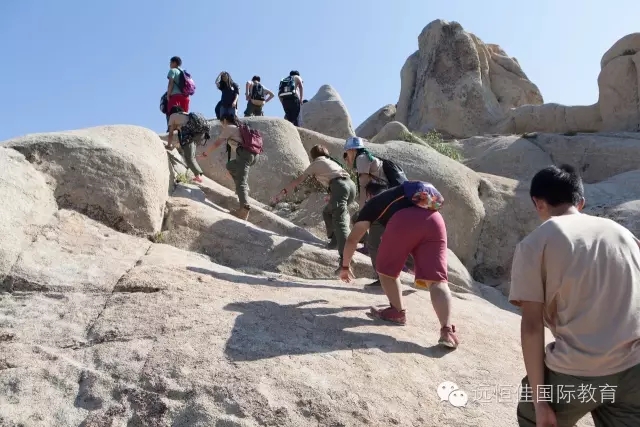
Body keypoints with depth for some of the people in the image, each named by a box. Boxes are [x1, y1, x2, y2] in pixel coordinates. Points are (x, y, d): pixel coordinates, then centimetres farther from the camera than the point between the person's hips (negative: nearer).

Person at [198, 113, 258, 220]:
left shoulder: (228, 127, 10)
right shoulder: (240, 128, 32)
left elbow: (216, 144, 7)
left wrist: (205, 153, 19)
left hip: (245, 154, -8)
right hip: (254, 154, 8)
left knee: (240, 182, -14)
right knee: (230, 165, 30)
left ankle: (245, 208, -32)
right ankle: (244, 189, 21)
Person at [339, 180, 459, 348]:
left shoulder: (373, 203, 31)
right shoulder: (402, 194, 45)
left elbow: (352, 239, 27)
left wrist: (345, 266, 40)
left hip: (404, 219, -4)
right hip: (434, 220, 4)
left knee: (386, 269, 19)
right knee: (436, 279, -1)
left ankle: (398, 312, 16)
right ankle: (447, 330, -16)